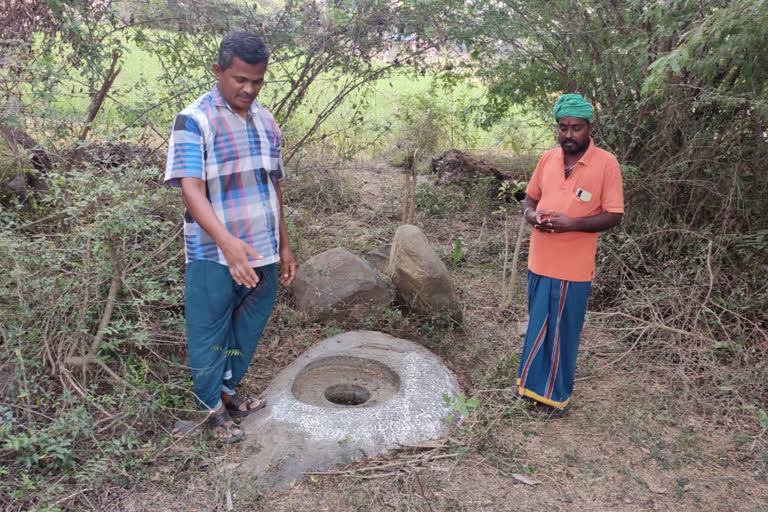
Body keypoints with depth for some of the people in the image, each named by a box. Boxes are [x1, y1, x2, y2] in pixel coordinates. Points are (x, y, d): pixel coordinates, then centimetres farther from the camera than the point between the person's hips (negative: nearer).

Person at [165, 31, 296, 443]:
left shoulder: (266, 122, 9)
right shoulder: (194, 120, -11)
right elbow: (191, 189, -21)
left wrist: (284, 246, 14)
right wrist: (227, 242, -35)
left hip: (262, 254, 6)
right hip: (214, 257, -6)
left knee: (247, 331, 18)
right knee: (209, 336, 9)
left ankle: (229, 390, 39)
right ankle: (213, 406, 29)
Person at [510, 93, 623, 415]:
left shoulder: (606, 163, -9)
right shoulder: (548, 158, 5)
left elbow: (614, 216, -10)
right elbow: (530, 197, 15)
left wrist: (571, 223, -23)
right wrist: (531, 214, -8)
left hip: (572, 268, -5)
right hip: (539, 262, 5)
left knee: (562, 332, 7)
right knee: (538, 327, 17)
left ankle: (555, 394, 24)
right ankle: (533, 383, 34)